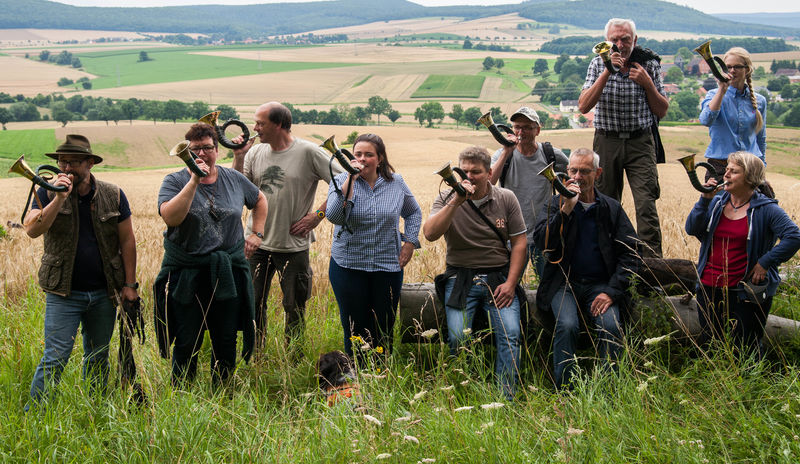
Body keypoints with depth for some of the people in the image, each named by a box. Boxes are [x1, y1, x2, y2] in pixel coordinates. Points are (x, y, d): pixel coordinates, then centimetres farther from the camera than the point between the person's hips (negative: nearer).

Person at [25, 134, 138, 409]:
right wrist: (60, 197, -26)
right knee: (54, 359, -9)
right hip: (63, 293, -2)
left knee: (98, 358, 14)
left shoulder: (113, 196, 2)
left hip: (104, 293, 3)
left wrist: (129, 284, 1)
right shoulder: (48, 194, -2)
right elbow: (32, 230, -18)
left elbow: (127, 240, 5)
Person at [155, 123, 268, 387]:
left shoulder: (234, 179, 7)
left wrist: (257, 233, 15)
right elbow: (170, 217, -22)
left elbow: (259, 200, 26)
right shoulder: (175, 182, -3)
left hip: (228, 273, 3)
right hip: (186, 276, -3)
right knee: (186, 344, 1)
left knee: (226, 342, 9)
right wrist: (194, 181, -23)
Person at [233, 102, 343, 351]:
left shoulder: (308, 152, -8)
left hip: (293, 245, -4)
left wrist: (318, 214, -8)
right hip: (257, 243, 4)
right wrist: (238, 158, -7)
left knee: (294, 307, 7)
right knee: (253, 303, 8)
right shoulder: (255, 152, 5)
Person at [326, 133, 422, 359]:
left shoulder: (396, 183, 3)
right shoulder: (341, 181, -5)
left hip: (388, 267, 2)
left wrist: (410, 242, 7)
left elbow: (413, 213, 20)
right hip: (348, 266, -2)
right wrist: (350, 181, -24)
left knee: (384, 331, 7)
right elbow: (334, 216, -22)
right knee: (354, 329, 3)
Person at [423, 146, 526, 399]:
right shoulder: (447, 200, 1)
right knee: (458, 337, -20)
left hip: (499, 277, 1)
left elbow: (519, 242, 6)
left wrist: (510, 283, -4)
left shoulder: (506, 199, 5)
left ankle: (506, 399, -11)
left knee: (510, 334, -19)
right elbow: (430, 233, -16)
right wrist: (456, 201, -23)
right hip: (461, 278, -1)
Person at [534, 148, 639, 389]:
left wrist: (612, 291, -8)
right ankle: (563, 391, -22)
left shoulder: (612, 208, 10)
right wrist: (566, 210, -17)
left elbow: (629, 254, 4)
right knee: (567, 325, -30)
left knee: (611, 325, -28)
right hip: (564, 283, -1)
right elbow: (542, 240, -8)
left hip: (600, 285, 1)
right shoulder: (556, 204, 9)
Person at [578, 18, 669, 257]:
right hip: (607, 141, 1)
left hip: (640, 142, -1)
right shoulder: (598, 64, 1)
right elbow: (584, 106, -10)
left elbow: (662, 111, 5)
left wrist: (647, 83, -11)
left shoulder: (649, 64, 1)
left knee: (646, 204, -14)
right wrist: (607, 72, -17)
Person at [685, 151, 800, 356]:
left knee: (745, 350, 4)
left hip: (744, 291, -4)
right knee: (709, 346, 13)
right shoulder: (717, 202, 7)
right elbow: (692, 229, -2)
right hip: (710, 288, 4)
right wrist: (705, 199, -12)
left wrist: (764, 263, -16)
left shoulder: (766, 209, -7)